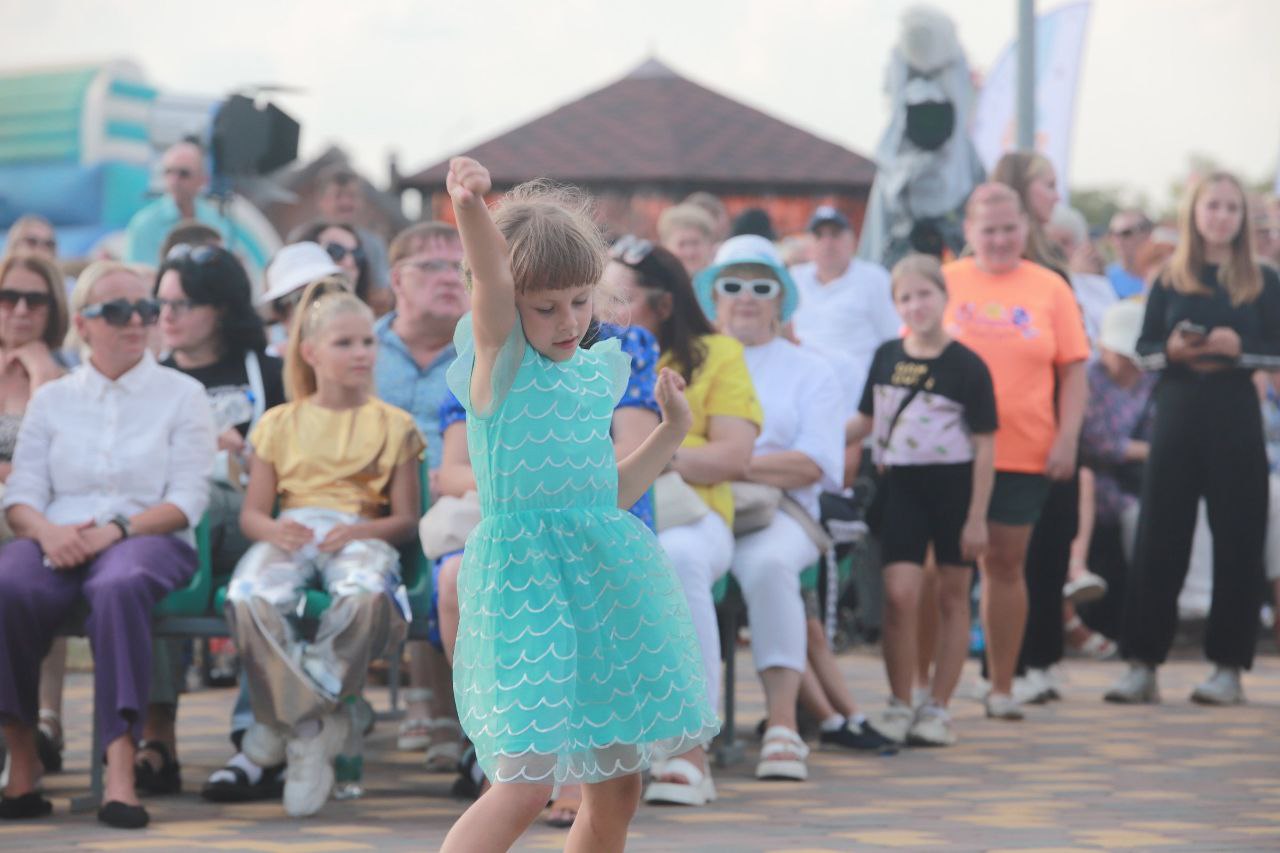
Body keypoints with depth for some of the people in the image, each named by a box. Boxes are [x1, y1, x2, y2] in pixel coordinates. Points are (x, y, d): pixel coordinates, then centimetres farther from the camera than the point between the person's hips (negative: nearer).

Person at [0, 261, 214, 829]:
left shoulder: (182, 395, 12)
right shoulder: (52, 399, 19)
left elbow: (187, 500, 1)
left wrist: (115, 529, -15)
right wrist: (46, 530, -15)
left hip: (148, 540, -2)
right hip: (59, 541, 2)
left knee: (120, 585, -40)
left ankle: (120, 770, -45)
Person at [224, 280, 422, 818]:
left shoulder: (394, 425, 16)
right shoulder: (280, 423, 19)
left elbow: (406, 520, 9)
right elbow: (251, 514, 13)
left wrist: (361, 531, -13)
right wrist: (273, 530, -12)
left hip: (359, 535, -1)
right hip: (289, 535, 1)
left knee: (365, 595, -40)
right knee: (250, 599, -37)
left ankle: (284, 718, -26)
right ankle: (315, 728, -28)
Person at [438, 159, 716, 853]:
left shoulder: (595, 373, 14)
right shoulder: (500, 358, -3)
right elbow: (490, 276, -25)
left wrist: (672, 431, 20)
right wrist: (470, 205, -43)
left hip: (605, 580, 7)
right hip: (526, 580, -7)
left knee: (618, 787, 8)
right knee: (528, 781, -18)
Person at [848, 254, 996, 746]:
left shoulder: (966, 366, -7)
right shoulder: (886, 358, 5)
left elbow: (985, 446, -6)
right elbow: (865, 422, 17)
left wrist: (977, 517, -10)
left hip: (953, 486, -2)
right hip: (902, 485, 2)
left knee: (952, 596, 5)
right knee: (900, 593, -9)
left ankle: (938, 709, 12)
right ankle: (899, 706, 2)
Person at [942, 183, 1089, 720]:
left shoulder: (1050, 289, 6)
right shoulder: (943, 282, 5)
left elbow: (1073, 372, 6)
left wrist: (1067, 439, -2)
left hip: (1025, 453, 1)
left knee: (1006, 564, 6)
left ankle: (1001, 687, 15)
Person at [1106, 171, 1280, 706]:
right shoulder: (1170, 280, 8)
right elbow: (1144, 348, 8)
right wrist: (1171, 350, -13)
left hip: (1236, 418, -1)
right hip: (1177, 415, 1)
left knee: (1237, 541, 0)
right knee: (1159, 540, 0)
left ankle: (1228, 667, 6)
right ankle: (1142, 665, 3)